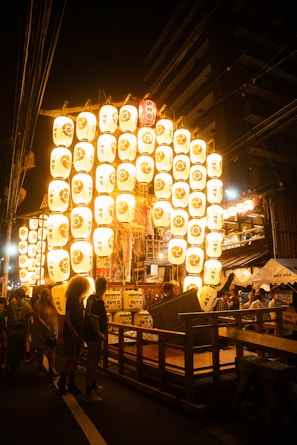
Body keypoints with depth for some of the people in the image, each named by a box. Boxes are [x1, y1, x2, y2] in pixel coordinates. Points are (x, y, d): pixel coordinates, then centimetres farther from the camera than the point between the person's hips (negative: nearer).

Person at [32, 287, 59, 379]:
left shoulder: (52, 304, 7)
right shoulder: (38, 304, -10)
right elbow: (37, 318, -17)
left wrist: (55, 326, 2)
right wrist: (46, 327, -22)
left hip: (52, 330, 4)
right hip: (41, 330, -4)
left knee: (52, 349, 2)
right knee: (41, 350, 10)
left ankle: (51, 369, 10)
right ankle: (40, 368, 28)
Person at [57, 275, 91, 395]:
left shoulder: (80, 299, 10)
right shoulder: (71, 299, -14)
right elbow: (67, 317, -18)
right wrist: (73, 332, -24)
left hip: (78, 332, 8)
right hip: (70, 333, -7)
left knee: (76, 358, 11)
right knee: (70, 358, -4)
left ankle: (72, 384, 21)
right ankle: (61, 382, 14)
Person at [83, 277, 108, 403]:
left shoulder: (91, 298, 6)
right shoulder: (98, 301, -22)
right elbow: (93, 318, -29)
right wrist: (99, 334, -20)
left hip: (89, 334, 10)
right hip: (94, 336, -10)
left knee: (93, 361, 21)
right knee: (92, 362, -1)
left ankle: (94, 386, 37)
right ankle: (89, 393, 8)